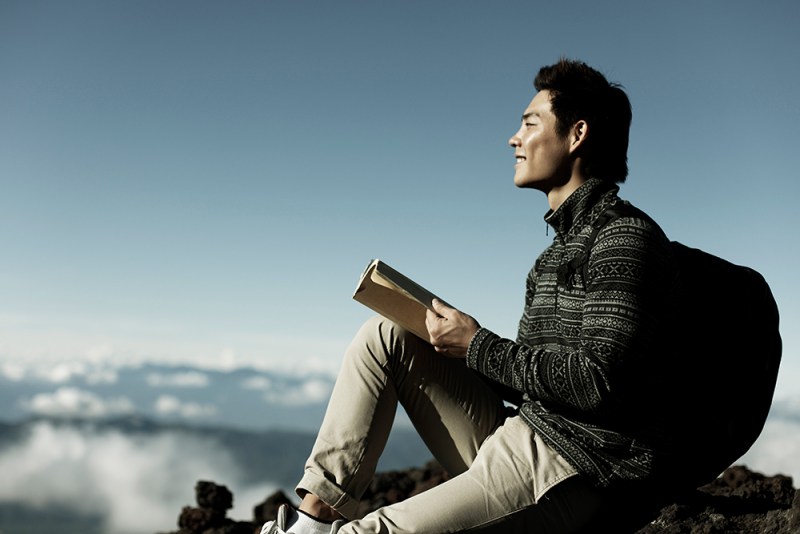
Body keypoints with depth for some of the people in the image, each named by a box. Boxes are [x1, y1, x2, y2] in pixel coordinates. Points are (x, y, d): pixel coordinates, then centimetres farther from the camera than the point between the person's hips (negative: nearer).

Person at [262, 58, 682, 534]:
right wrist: (458, 336, 2)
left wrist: (477, 346, -14)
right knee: (386, 334, 2)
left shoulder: (627, 238, -12)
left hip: (567, 470, -9)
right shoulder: (569, 240, 18)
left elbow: (597, 383, -21)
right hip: (515, 439, 9)